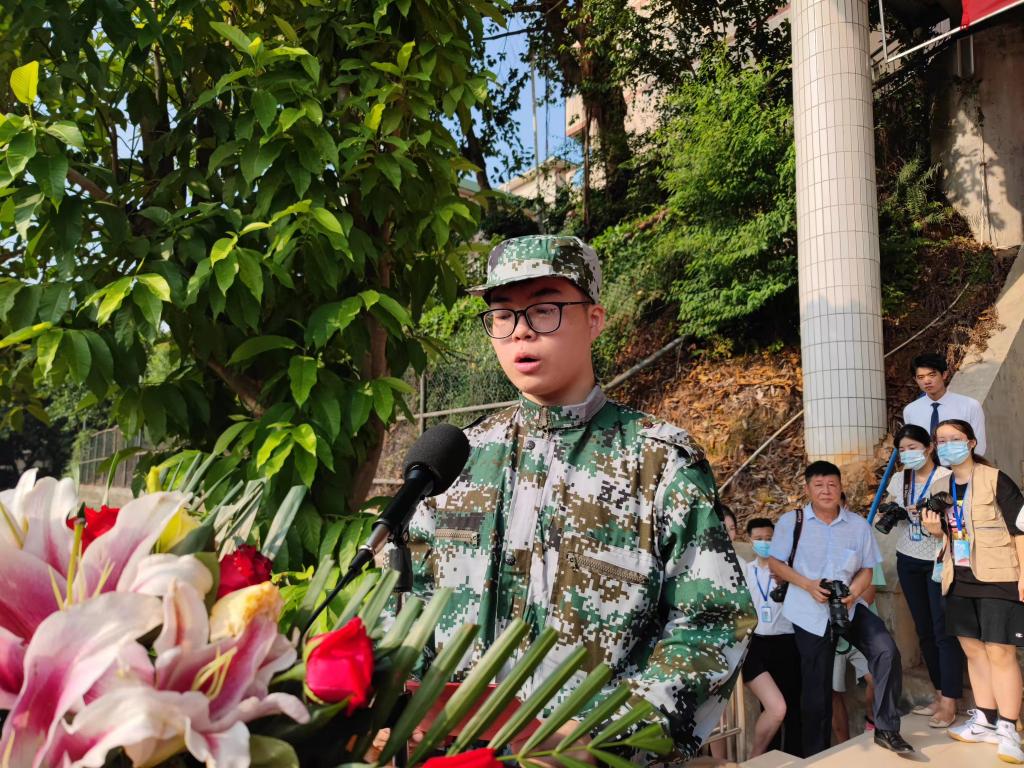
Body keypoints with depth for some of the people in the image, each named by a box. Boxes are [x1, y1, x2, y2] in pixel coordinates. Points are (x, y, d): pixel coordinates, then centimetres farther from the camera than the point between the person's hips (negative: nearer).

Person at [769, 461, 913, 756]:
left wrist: (852, 594, -15)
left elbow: (866, 570, 5)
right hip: (810, 613, -2)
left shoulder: (858, 524, 1)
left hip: (850, 606, 2)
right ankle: (815, 753, 26)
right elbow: (776, 563, -2)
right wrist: (807, 584, -17)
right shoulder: (791, 521, -7)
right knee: (817, 687, 6)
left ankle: (886, 729, -1)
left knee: (886, 651, -21)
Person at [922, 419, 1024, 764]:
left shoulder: (995, 480, -10)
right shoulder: (943, 487, 10)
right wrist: (935, 530, -2)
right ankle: (985, 721, 22)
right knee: (973, 649, 12)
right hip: (961, 580, 7)